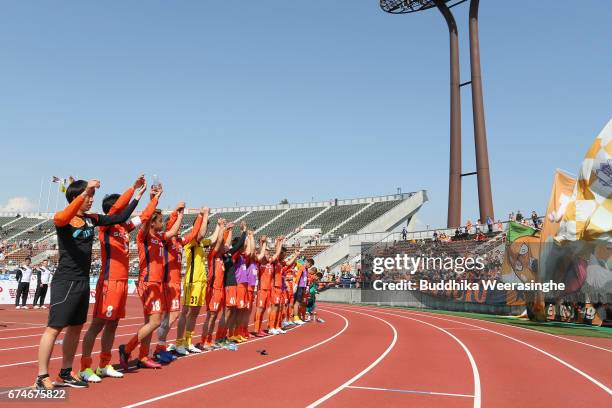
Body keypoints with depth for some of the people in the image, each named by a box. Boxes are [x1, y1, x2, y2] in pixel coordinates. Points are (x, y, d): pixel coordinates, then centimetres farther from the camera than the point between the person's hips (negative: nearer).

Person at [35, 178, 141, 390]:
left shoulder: (92, 219, 8)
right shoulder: (63, 218, -11)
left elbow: (121, 217, 13)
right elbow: (61, 218, -36)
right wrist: (84, 191, -42)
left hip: (83, 282, 7)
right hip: (65, 282, -7)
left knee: (75, 328, 13)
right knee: (54, 328, -3)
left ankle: (65, 374, 24)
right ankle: (42, 377, 7)